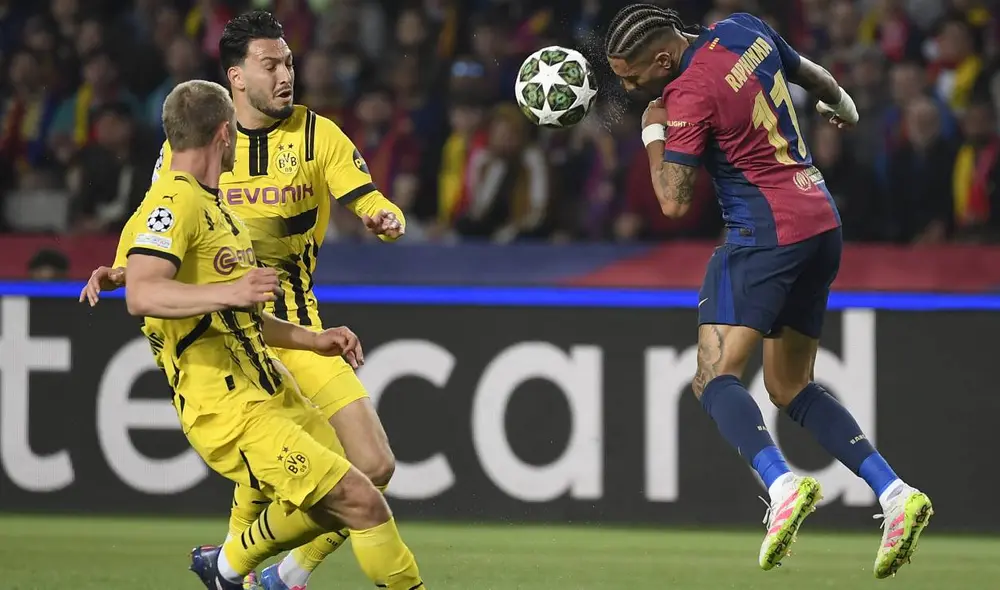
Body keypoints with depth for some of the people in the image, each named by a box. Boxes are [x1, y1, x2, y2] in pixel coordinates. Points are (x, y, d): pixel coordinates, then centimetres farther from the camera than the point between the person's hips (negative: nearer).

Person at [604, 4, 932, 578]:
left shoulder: (689, 93, -16)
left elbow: (674, 202, -16)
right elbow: (811, 74, 26)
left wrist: (653, 129, -1)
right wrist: (842, 104, 47)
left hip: (766, 231, -9)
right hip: (823, 225, 9)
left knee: (716, 377, -13)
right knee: (791, 388, 14)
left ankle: (782, 484, -37)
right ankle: (895, 492, 0)